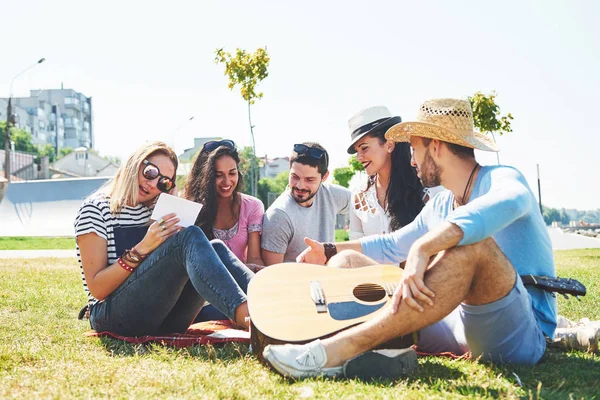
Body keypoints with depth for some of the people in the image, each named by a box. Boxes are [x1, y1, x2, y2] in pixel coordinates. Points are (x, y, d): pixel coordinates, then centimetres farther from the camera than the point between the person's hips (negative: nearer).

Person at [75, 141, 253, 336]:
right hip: (111, 316, -7)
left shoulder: (153, 211, 17)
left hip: (160, 315, 7)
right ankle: (248, 318, -51)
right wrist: (141, 249, -20)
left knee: (215, 248, -14)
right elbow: (97, 289, -10)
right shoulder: (95, 208, -2)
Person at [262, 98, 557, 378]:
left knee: (471, 243, -38)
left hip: (524, 334, -8)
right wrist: (330, 250, 27)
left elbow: (510, 201, -36)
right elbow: (392, 246, 33)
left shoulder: (499, 178, -9)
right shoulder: (439, 207, 17)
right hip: (464, 327, 8)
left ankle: (337, 351, -39)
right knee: (348, 262, 9)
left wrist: (422, 249, -43)